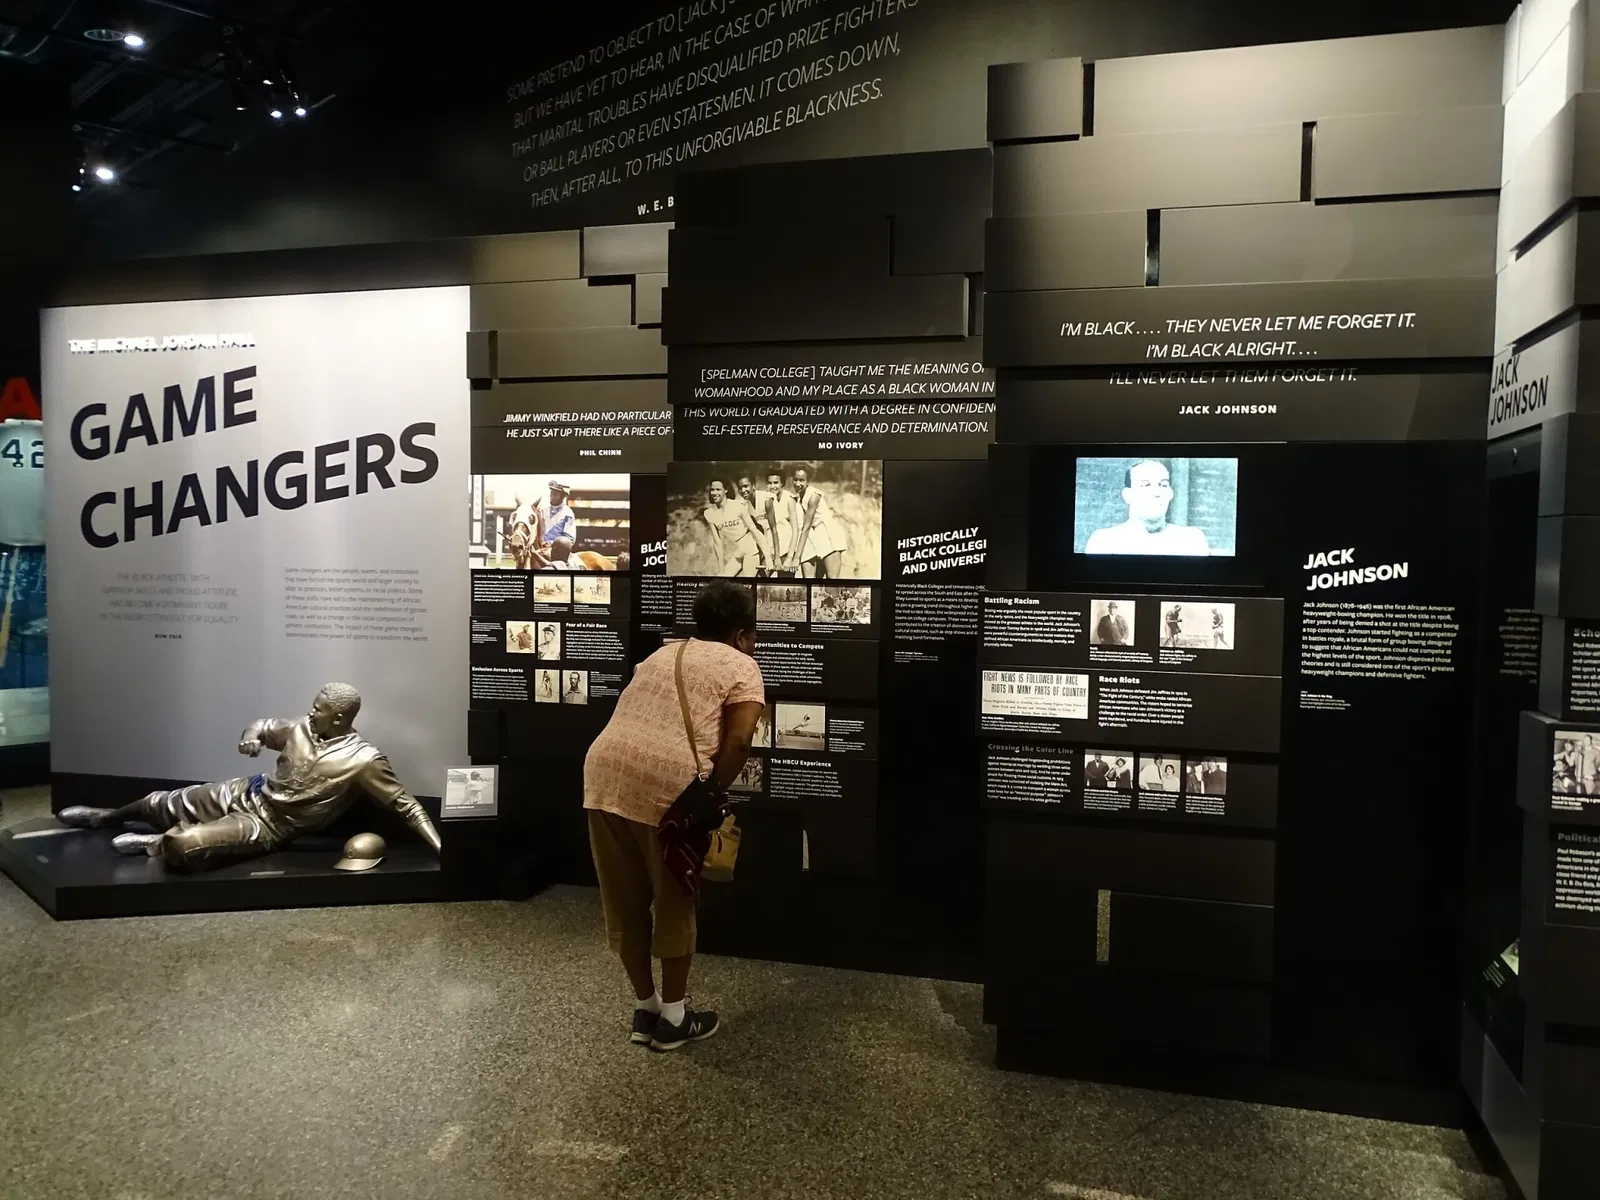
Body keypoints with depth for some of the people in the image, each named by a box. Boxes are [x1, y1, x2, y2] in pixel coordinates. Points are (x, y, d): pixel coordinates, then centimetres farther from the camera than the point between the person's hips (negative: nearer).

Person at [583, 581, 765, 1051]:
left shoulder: (661, 655, 27)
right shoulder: (741, 666, 7)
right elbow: (738, 741, -7)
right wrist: (713, 796, 2)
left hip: (604, 775, 6)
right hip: (667, 787, -6)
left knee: (625, 902, 17)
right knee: (675, 901, 13)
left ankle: (645, 1009, 31)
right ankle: (674, 1018, 25)